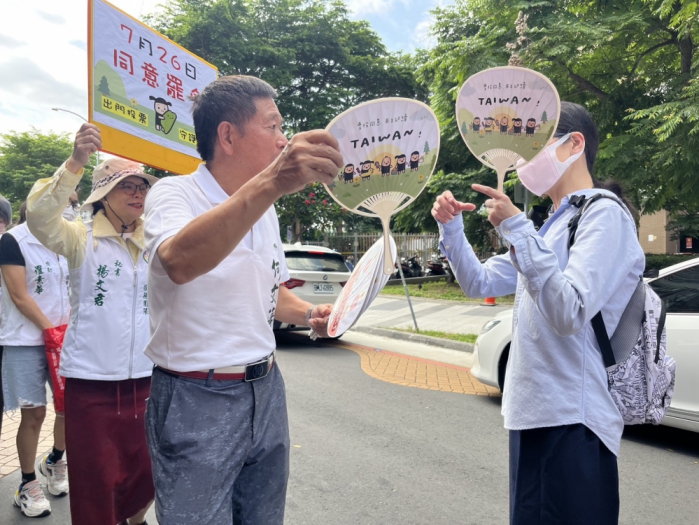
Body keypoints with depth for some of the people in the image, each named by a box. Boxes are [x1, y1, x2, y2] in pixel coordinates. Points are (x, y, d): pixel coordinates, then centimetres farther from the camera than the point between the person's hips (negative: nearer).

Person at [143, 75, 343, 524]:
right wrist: (269, 184, -48)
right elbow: (179, 263, -37)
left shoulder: (265, 211, 8)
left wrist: (308, 314, 1)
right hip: (196, 401, -6)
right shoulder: (174, 193, -13)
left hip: (266, 390, 7)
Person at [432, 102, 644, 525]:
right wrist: (451, 228, 2)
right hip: (534, 412, 9)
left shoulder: (604, 214, -11)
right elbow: (480, 283, 15)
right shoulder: (555, 222, 16)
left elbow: (570, 314, -25)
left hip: (571, 421, -8)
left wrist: (516, 228, -26)